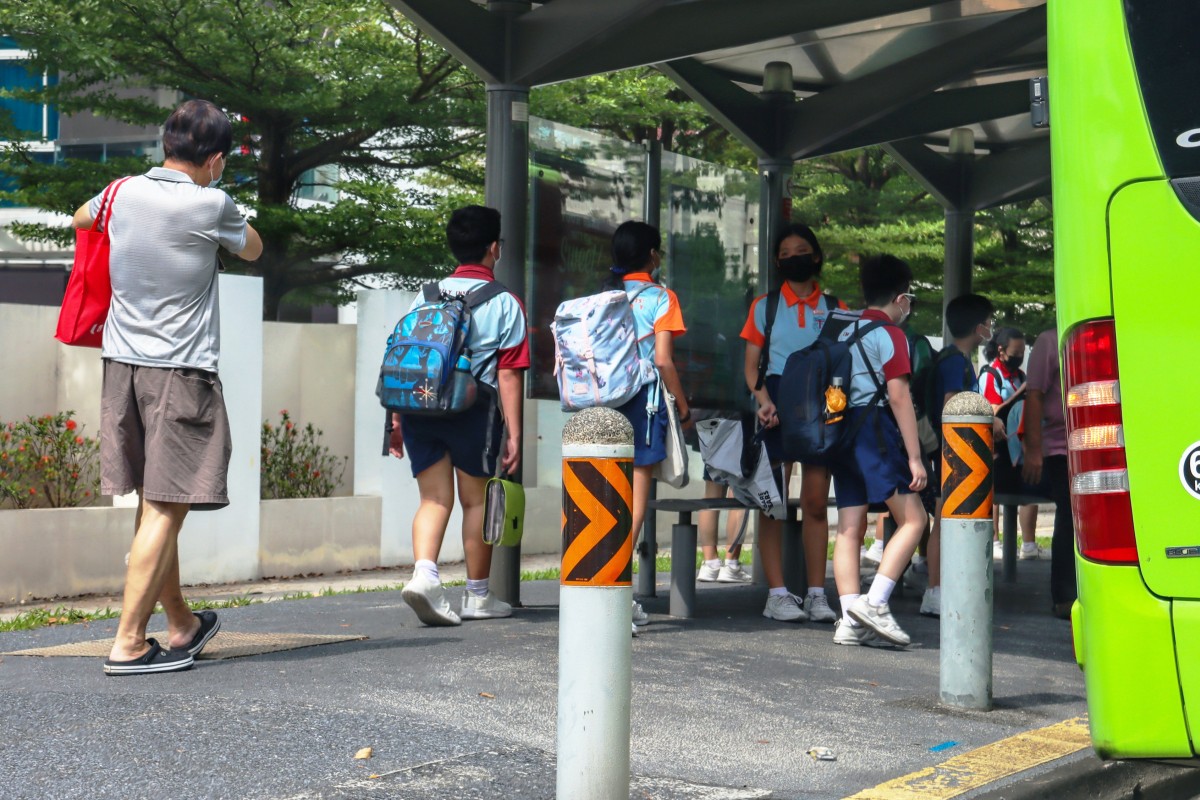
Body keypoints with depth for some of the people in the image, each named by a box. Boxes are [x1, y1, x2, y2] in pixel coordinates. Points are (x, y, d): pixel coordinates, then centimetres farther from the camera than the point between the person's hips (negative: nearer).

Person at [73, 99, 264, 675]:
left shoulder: (124, 193, 4)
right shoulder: (210, 205, -10)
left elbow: (81, 219, 28)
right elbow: (253, 249, 11)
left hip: (122, 365, 6)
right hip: (181, 370, -6)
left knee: (153, 503, 14)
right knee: (165, 509, -4)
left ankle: (182, 624, 28)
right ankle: (128, 643, -7)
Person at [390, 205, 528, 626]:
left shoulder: (427, 296, 12)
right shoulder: (504, 303, 1)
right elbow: (509, 374, -4)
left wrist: (397, 419, 15)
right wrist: (513, 433, -3)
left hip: (419, 404, 3)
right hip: (473, 407, -3)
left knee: (434, 498, 7)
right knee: (475, 500, 9)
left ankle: (424, 573, -18)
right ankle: (478, 596, 20)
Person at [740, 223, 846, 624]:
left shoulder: (833, 308, 12)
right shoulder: (764, 307, 11)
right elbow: (751, 365, 8)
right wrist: (763, 400, -11)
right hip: (777, 407, -1)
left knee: (816, 502, 1)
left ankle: (816, 593, 6)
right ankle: (777, 594, -2)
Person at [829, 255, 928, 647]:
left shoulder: (845, 333, 19)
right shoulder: (889, 334, -4)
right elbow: (899, 397, -10)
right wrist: (914, 457, -11)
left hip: (841, 430, 8)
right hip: (876, 429, -8)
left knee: (849, 527, 4)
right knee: (912, 519, -4)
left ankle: (851, 621, -1)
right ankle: (875, 602, -15)